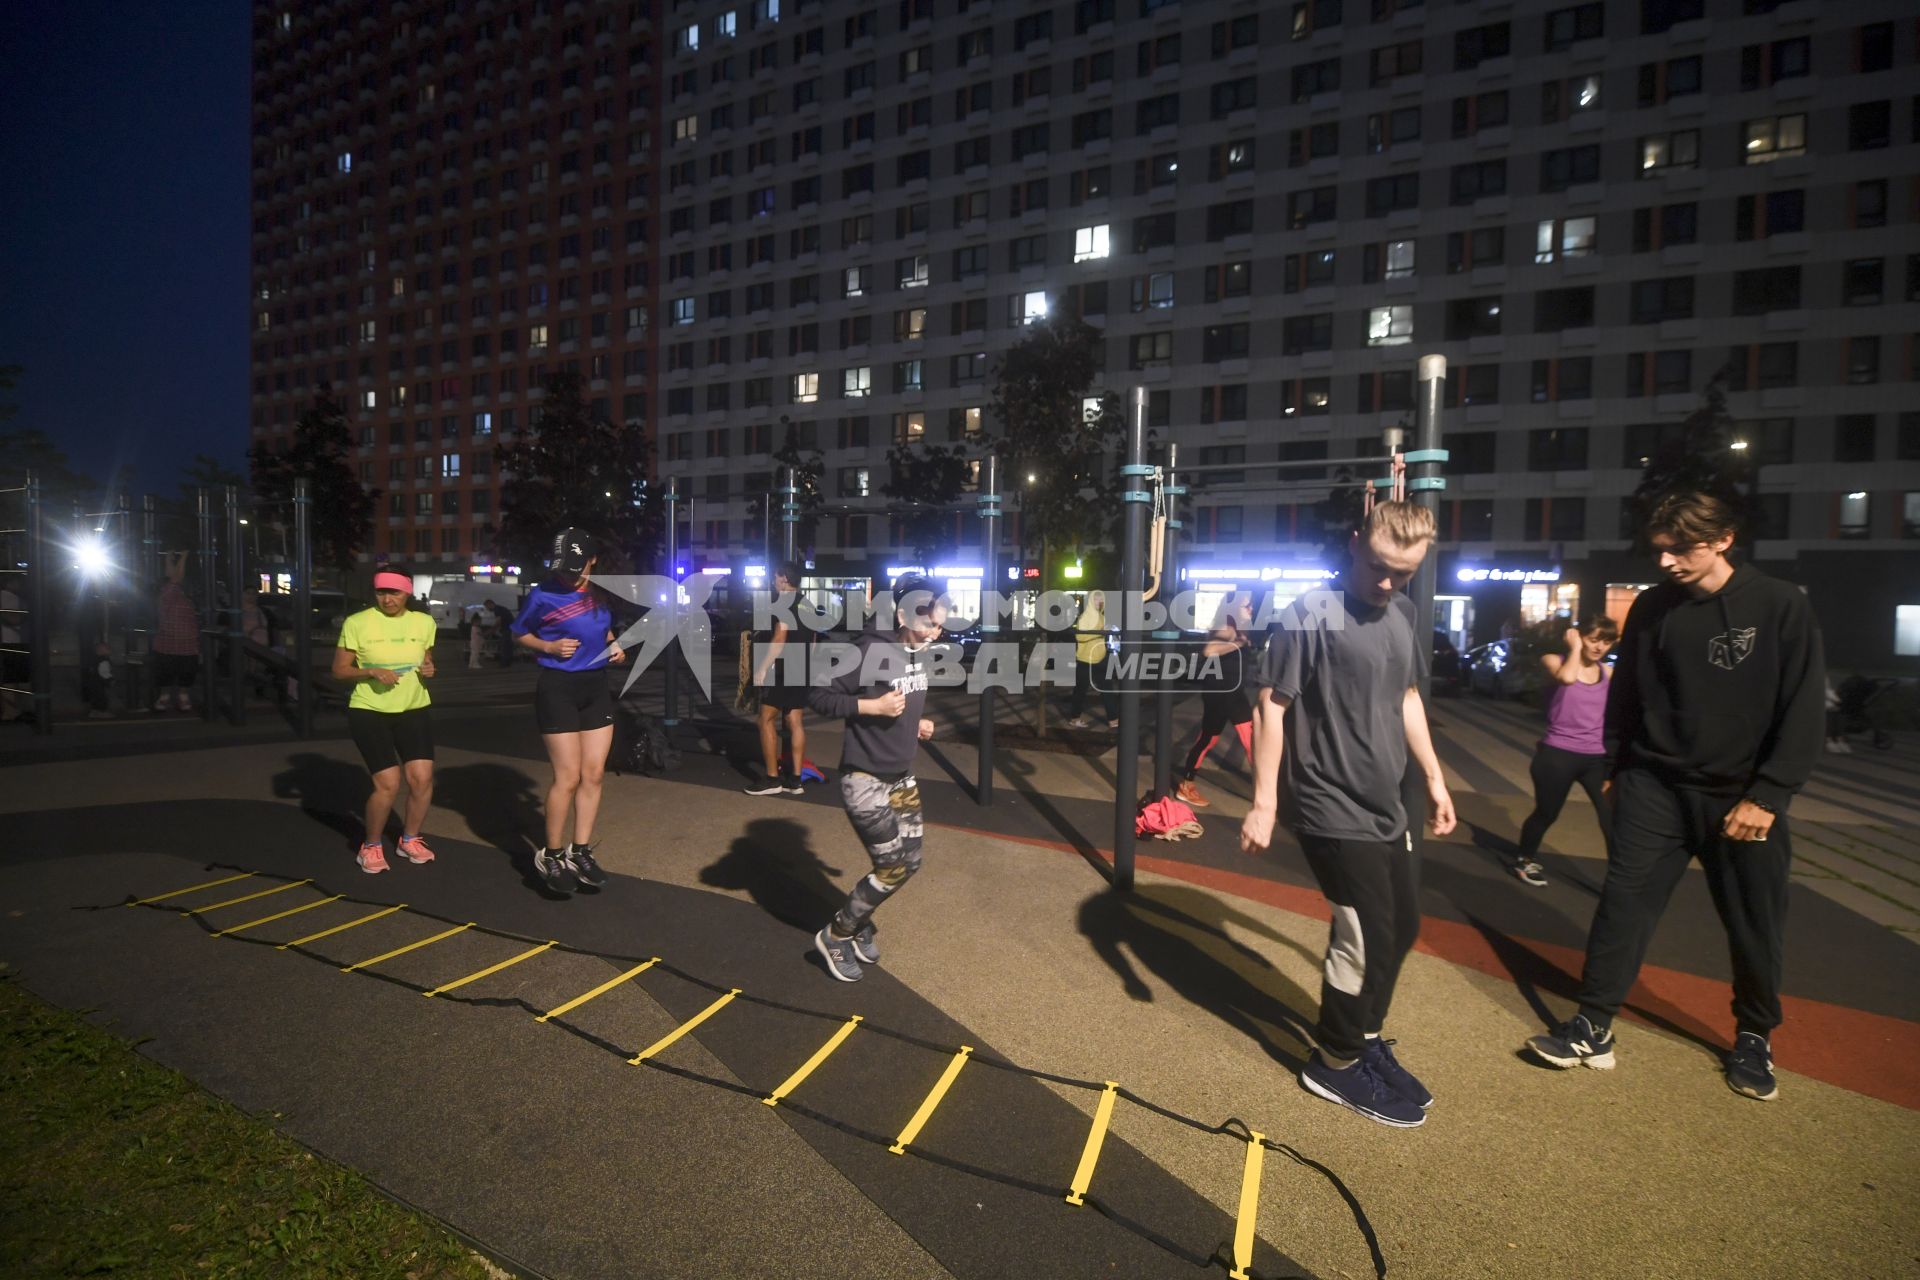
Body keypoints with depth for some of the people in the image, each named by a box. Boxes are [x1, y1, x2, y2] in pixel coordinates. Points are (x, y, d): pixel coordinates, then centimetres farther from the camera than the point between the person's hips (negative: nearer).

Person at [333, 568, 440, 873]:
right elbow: (339, 670, -3)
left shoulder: (424, 622, 4)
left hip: (414, 710, 4)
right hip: (369, 712, -4)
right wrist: (372, 672, -21)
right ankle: (371, 846, 17)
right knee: (388, 784, -9)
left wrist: (428, 671, -5)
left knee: (422, 779, -4)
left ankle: (409, 840, 21)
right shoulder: (357, 623, -8)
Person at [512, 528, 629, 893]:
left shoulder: (600, 592, 3)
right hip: (558, 688, -5)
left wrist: (615, 646, 1)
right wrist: (550, 646, -15)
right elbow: (519, 634, 2)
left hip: (596, 686, 5)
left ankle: (580, 852, 20)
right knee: (568, 777, -4)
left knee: (594, 775, 7)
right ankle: (550, 856, 15)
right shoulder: (544, 594, -11)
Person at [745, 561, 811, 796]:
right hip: (801, 669, 8)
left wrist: (762, 668, -21)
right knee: (795, 723, 8)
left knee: (767, 721, -1)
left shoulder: (783, 603, -11)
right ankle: (794, 779, 9)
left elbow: (780, 637, -20)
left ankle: (772, 779, -1)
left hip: (782, 669, -8)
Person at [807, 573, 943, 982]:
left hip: (902, 779, 8)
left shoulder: (918, 654, 4)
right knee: (892, 869, -4)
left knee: (909, 862, 12)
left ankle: (860, 923, 35)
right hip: (865, 781, -8)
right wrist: (873, 706, -26)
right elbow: (817, 695, -21)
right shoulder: (870, 651, -22)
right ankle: (835, 935, 18)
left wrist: (916, 723, 3)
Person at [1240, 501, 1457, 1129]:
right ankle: (1335, 1064, 22)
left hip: (1385, 806, 8)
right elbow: (1270, 706, -19)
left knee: (1401, 927, 18)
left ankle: (1364, 1038, 40)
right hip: (1332, 810, -8)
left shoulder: (1402, 615, 6)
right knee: (1365, 938, -1)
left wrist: (1434, 777, 19)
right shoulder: (1310, 615, -18)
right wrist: (1264, 802, -22)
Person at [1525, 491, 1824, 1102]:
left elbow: (1803, 711, -8)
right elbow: (1625, 695, 10)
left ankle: (1754, 1038, 33)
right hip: (1655, 787, 2)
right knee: (1623, 904, -3)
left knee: (1755, 925, 11)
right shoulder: (1651, 608, 1)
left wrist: (1767, 796, -12)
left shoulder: (1782, 607, -7)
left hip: (1745, 798, -1)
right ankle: (1593, 1028, 6)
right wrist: (1619, 767, 10)